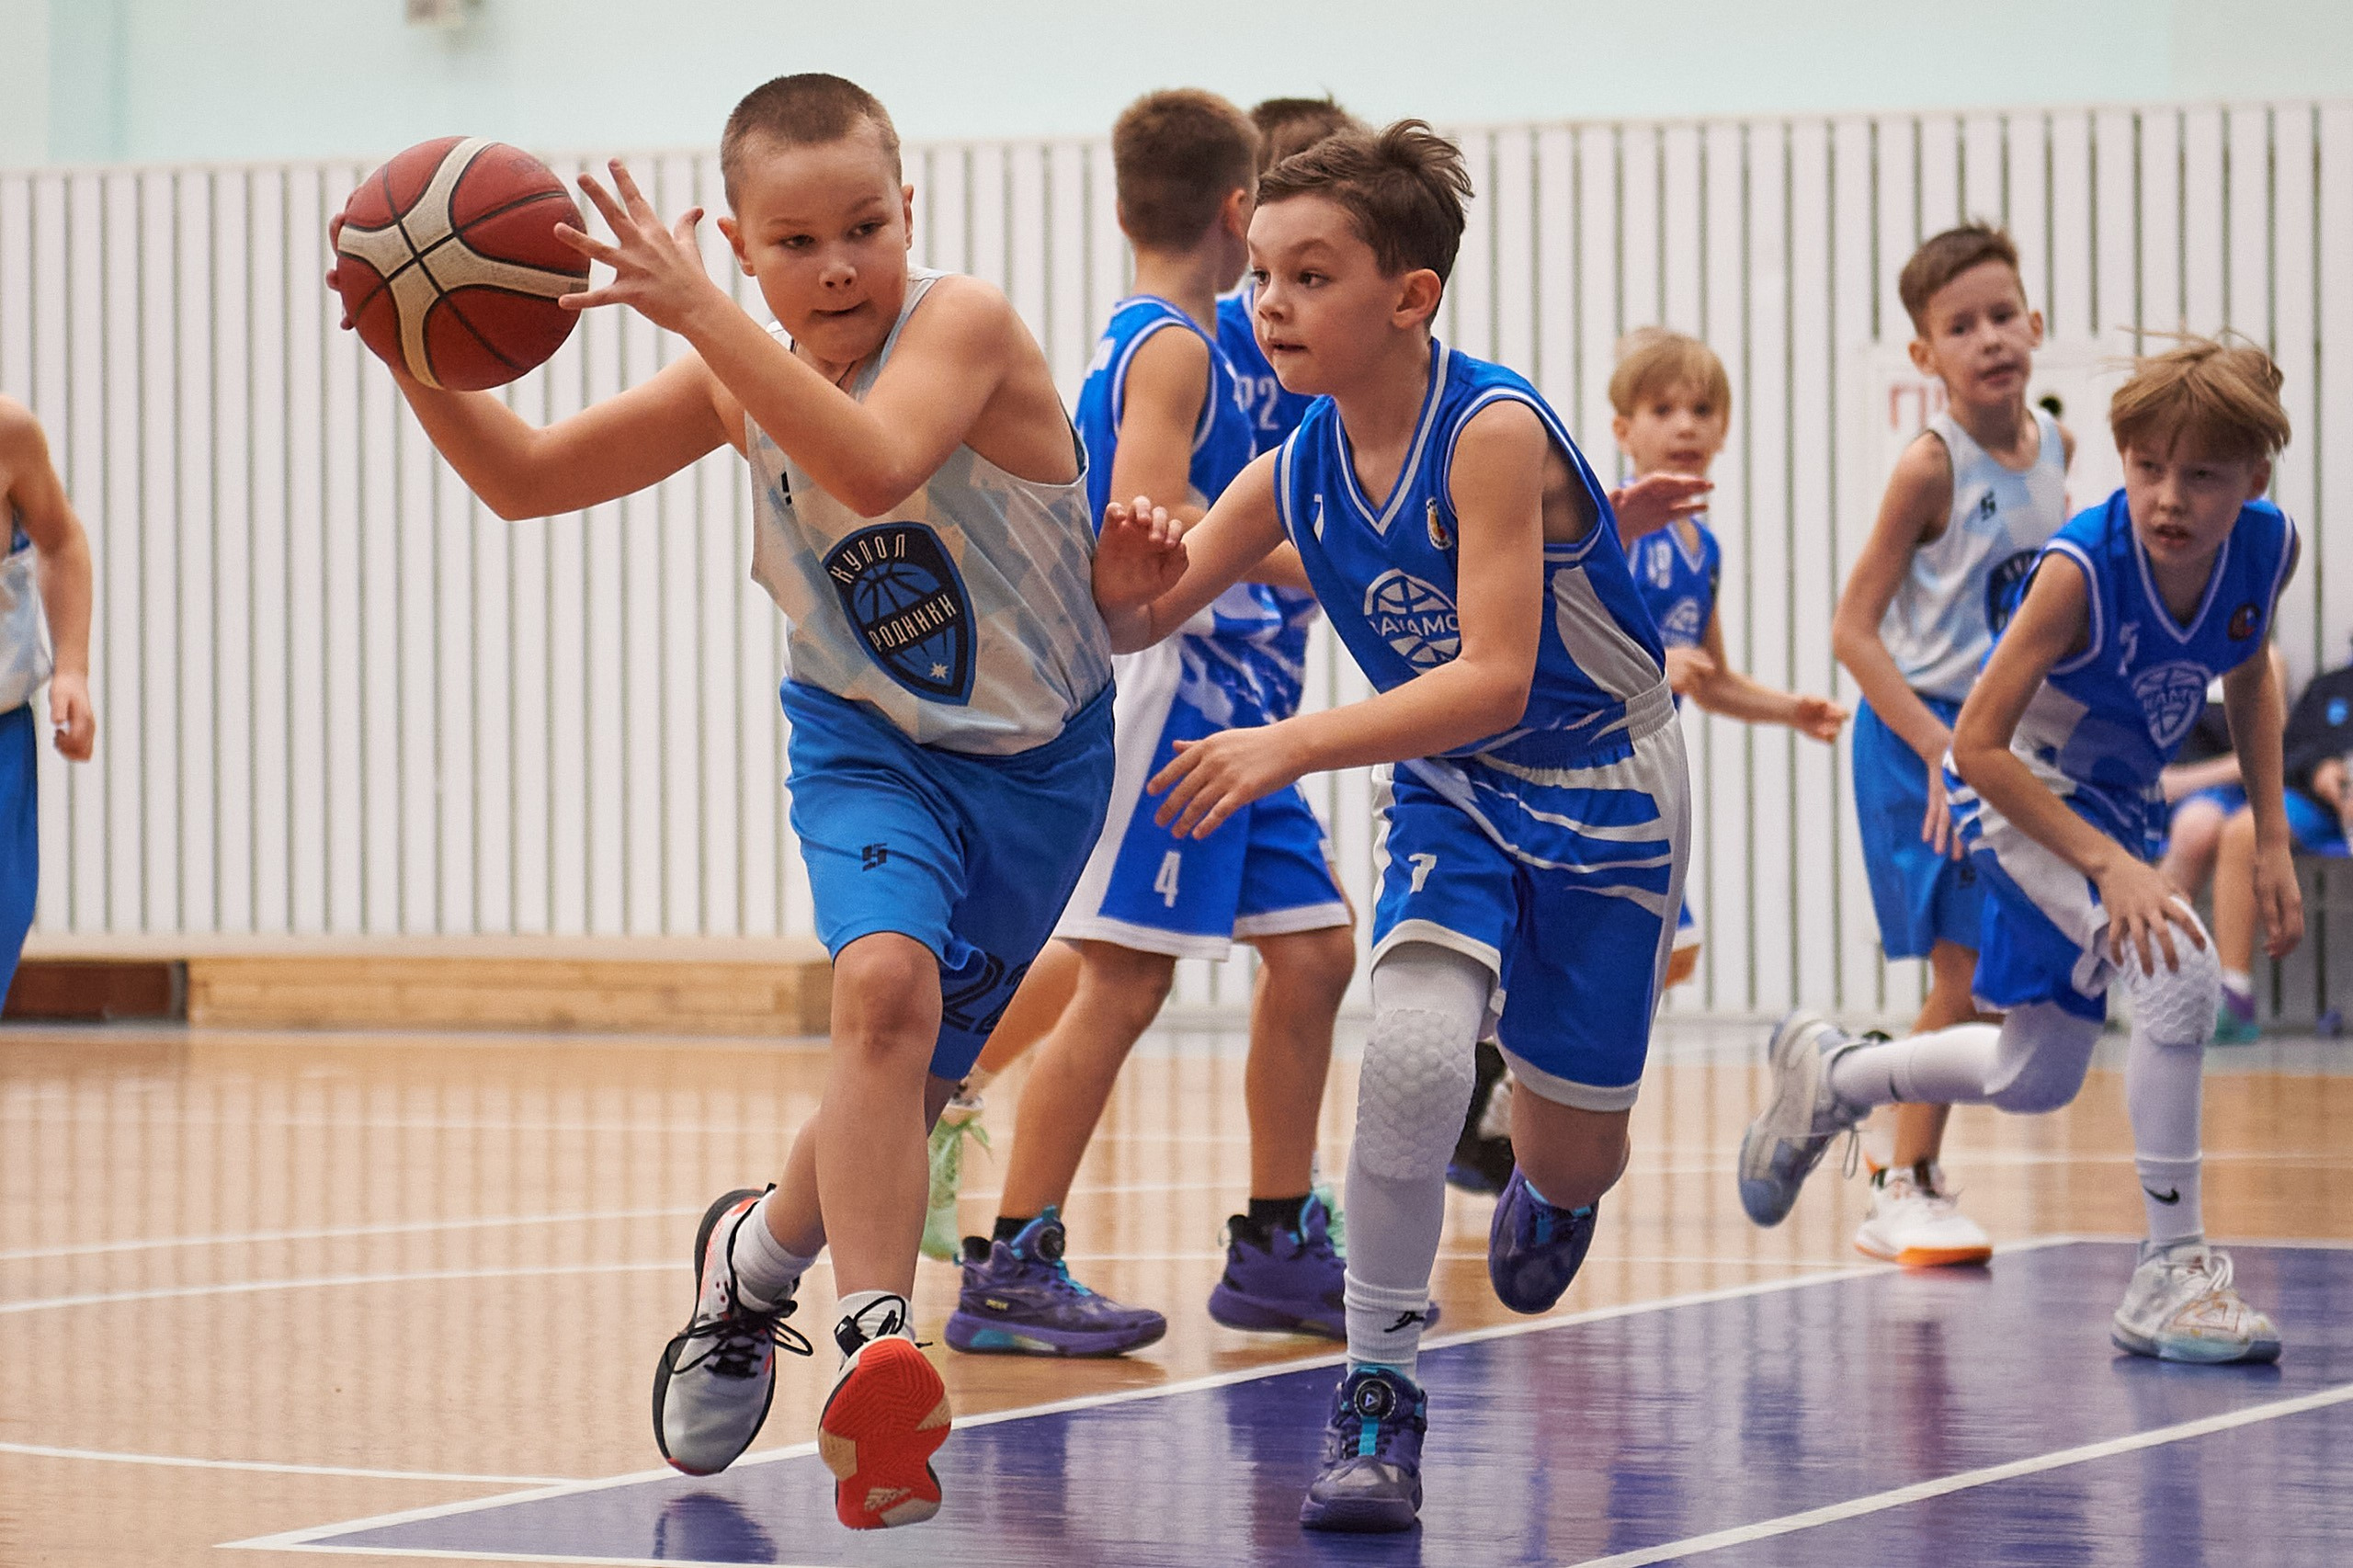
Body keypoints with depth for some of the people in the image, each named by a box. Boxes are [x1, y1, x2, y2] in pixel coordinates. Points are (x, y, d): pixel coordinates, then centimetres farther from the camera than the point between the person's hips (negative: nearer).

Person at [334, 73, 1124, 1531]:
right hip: (867, 741, 2)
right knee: (885, 981, -28)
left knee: (904, 1084, 4)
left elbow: (875, 468, -42)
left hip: (1034, 758, -2)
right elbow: (527, 477, 1)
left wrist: (700, 312, -48)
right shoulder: (741, 377, -5)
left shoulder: (967, 324, -21)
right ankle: (876, 1340, -29)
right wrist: (418, 362, -19)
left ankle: (759, 1248, 34)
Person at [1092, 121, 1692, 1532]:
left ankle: (1552, 1191, 49)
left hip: (1603, 787, -3)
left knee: (1575, 1152, 8)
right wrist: (1126, 581, -26)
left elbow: (1495, 680, -35)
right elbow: (1143, 620, -1)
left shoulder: (1492, 432, -28)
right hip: (1449, 792, 3)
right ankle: (1379, 1394, -14)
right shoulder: (1297, 471, -10)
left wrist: (1293, 747, -43)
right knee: (1416, 1044, -27)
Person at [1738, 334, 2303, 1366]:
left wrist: (2272, 838, 1)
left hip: (2118, 802, 7)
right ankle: (2172, 1270, -19)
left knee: (2034, 1080, 17)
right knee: (2180, 970, -29)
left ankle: (1830, 1076, 44)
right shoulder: (2083, 568, -32)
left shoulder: (2267, 548, -16)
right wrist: (2112, 866, -31)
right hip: (2018, 791, -7)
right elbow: (1979, 744, -27)